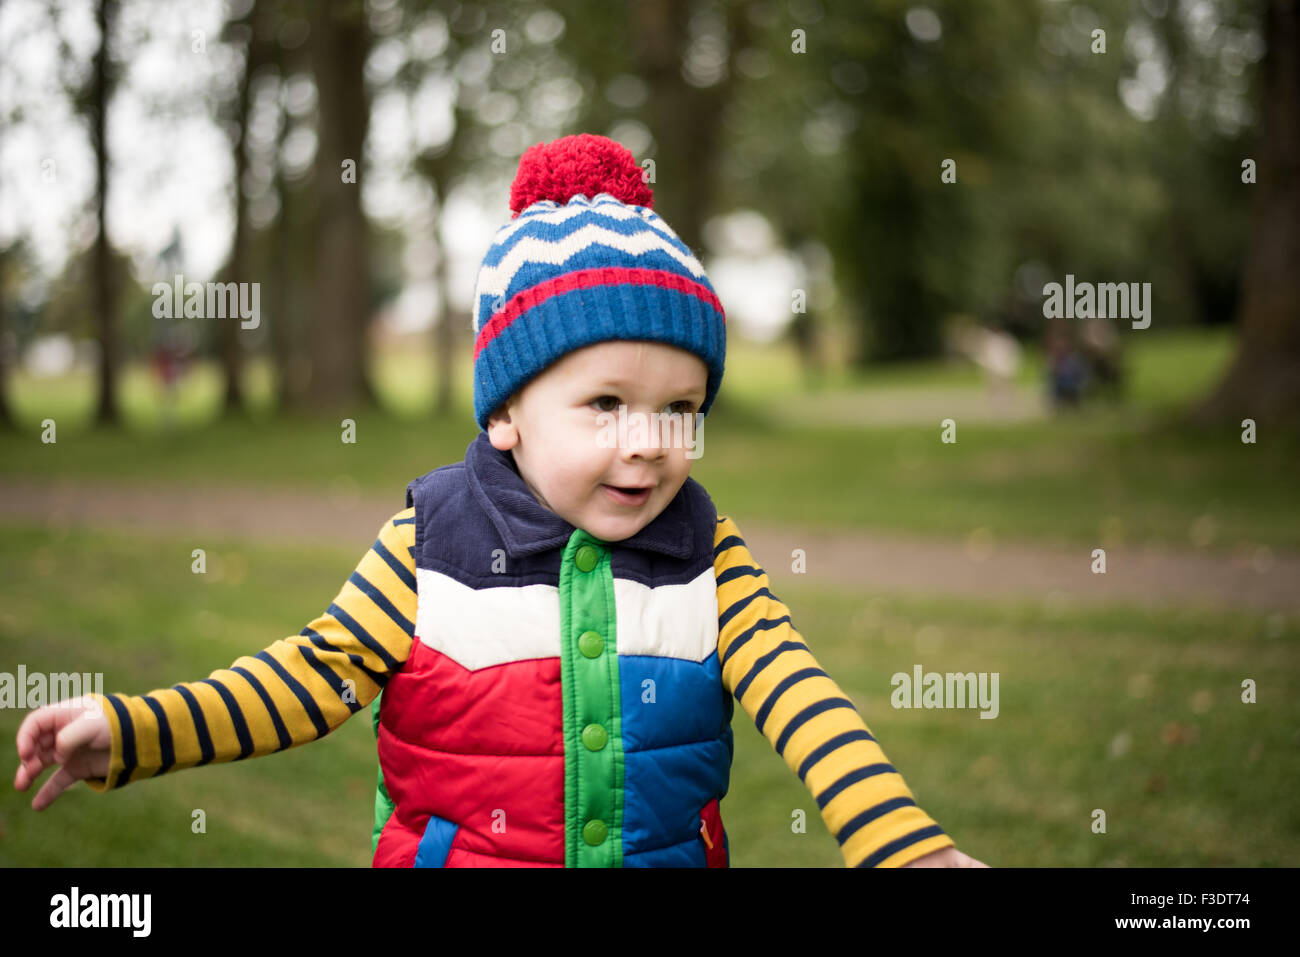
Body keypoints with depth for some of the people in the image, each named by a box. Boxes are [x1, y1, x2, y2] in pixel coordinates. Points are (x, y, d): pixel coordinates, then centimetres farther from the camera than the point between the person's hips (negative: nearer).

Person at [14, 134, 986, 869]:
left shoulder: (708, 555, -6)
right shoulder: (430, 543, -10)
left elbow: (793, 691, -14)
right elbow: (321, 672, -9)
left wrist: (905, 842, -25)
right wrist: (131, 729, -18)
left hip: (669, 855, 2)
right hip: (452, 852, -1)